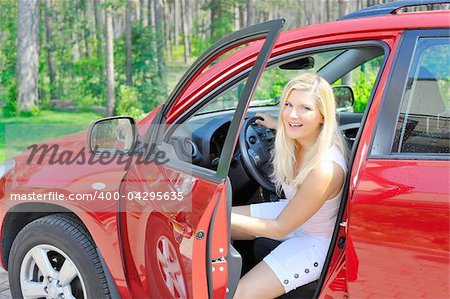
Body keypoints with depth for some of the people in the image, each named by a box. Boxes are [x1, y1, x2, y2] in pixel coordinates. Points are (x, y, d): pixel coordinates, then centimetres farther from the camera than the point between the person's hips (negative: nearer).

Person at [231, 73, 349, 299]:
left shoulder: (326, 168, -36)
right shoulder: (301, 140, -14)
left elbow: (280, 227, -26)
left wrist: (227, 217, -26)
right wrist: (276, 126, 14)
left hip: (317, 240, -8)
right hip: (291, 212, 8)